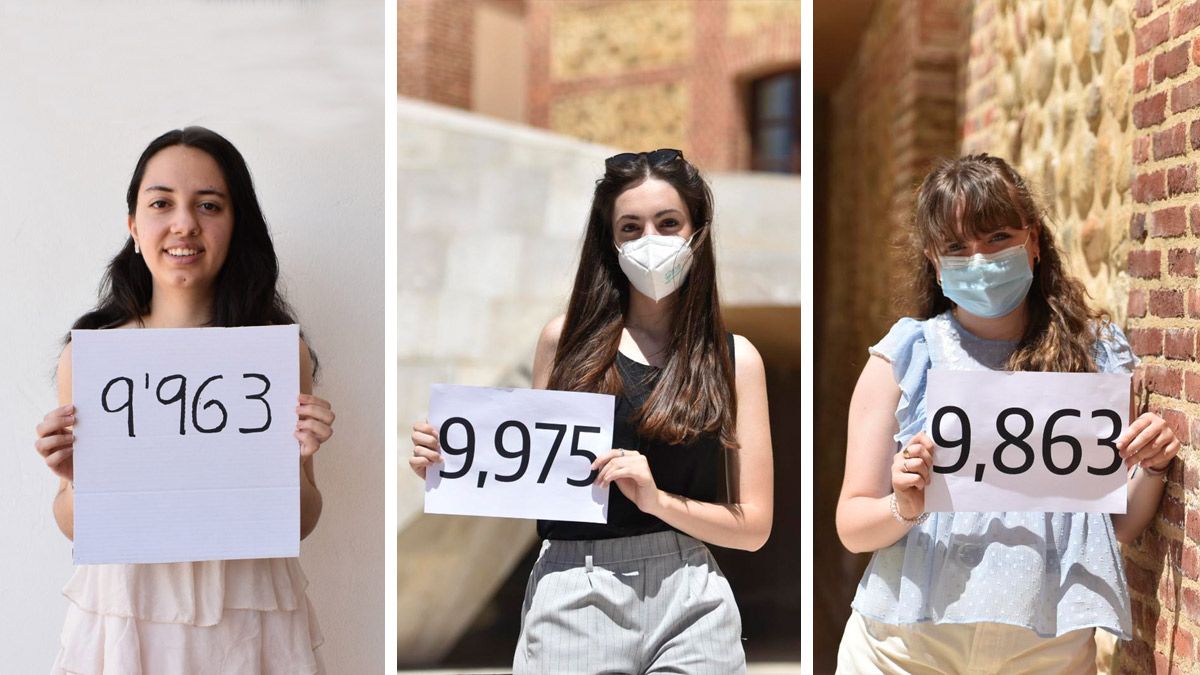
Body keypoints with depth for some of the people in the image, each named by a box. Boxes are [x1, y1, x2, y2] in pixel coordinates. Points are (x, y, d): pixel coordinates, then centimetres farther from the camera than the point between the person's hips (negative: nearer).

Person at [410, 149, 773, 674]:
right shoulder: (566, 340, 6)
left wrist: (657, 499, -14)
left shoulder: (735, 359, 4)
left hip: (688, 597, 0)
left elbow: (753, 526, 2)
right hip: (573, 595, 0)